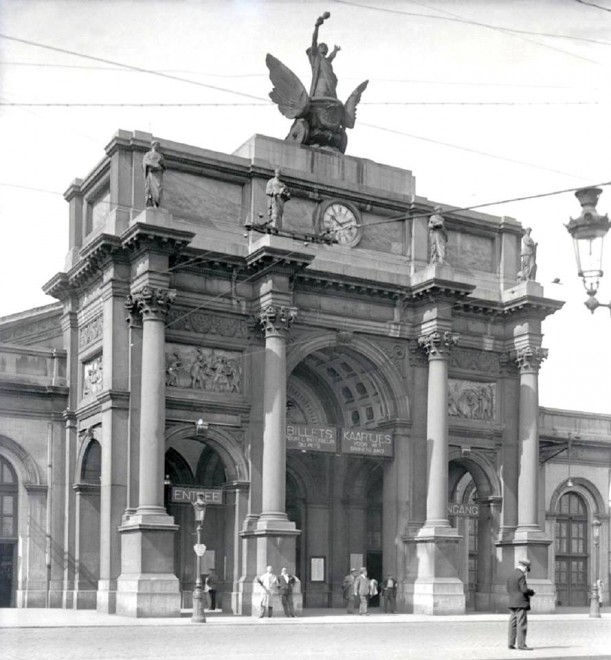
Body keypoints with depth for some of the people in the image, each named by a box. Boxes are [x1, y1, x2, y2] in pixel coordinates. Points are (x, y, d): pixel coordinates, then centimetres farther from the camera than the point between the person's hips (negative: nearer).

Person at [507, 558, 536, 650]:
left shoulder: (510, 576, 15)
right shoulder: (521, 576, -13)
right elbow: (524, 590, -19)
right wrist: (532, 592, 1)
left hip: (512, 603, 8)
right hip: (521, 603, -8)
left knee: (513, 623, 9)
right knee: (522, 624, -6)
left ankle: (511, 643, 8)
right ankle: (521, 644, -7)